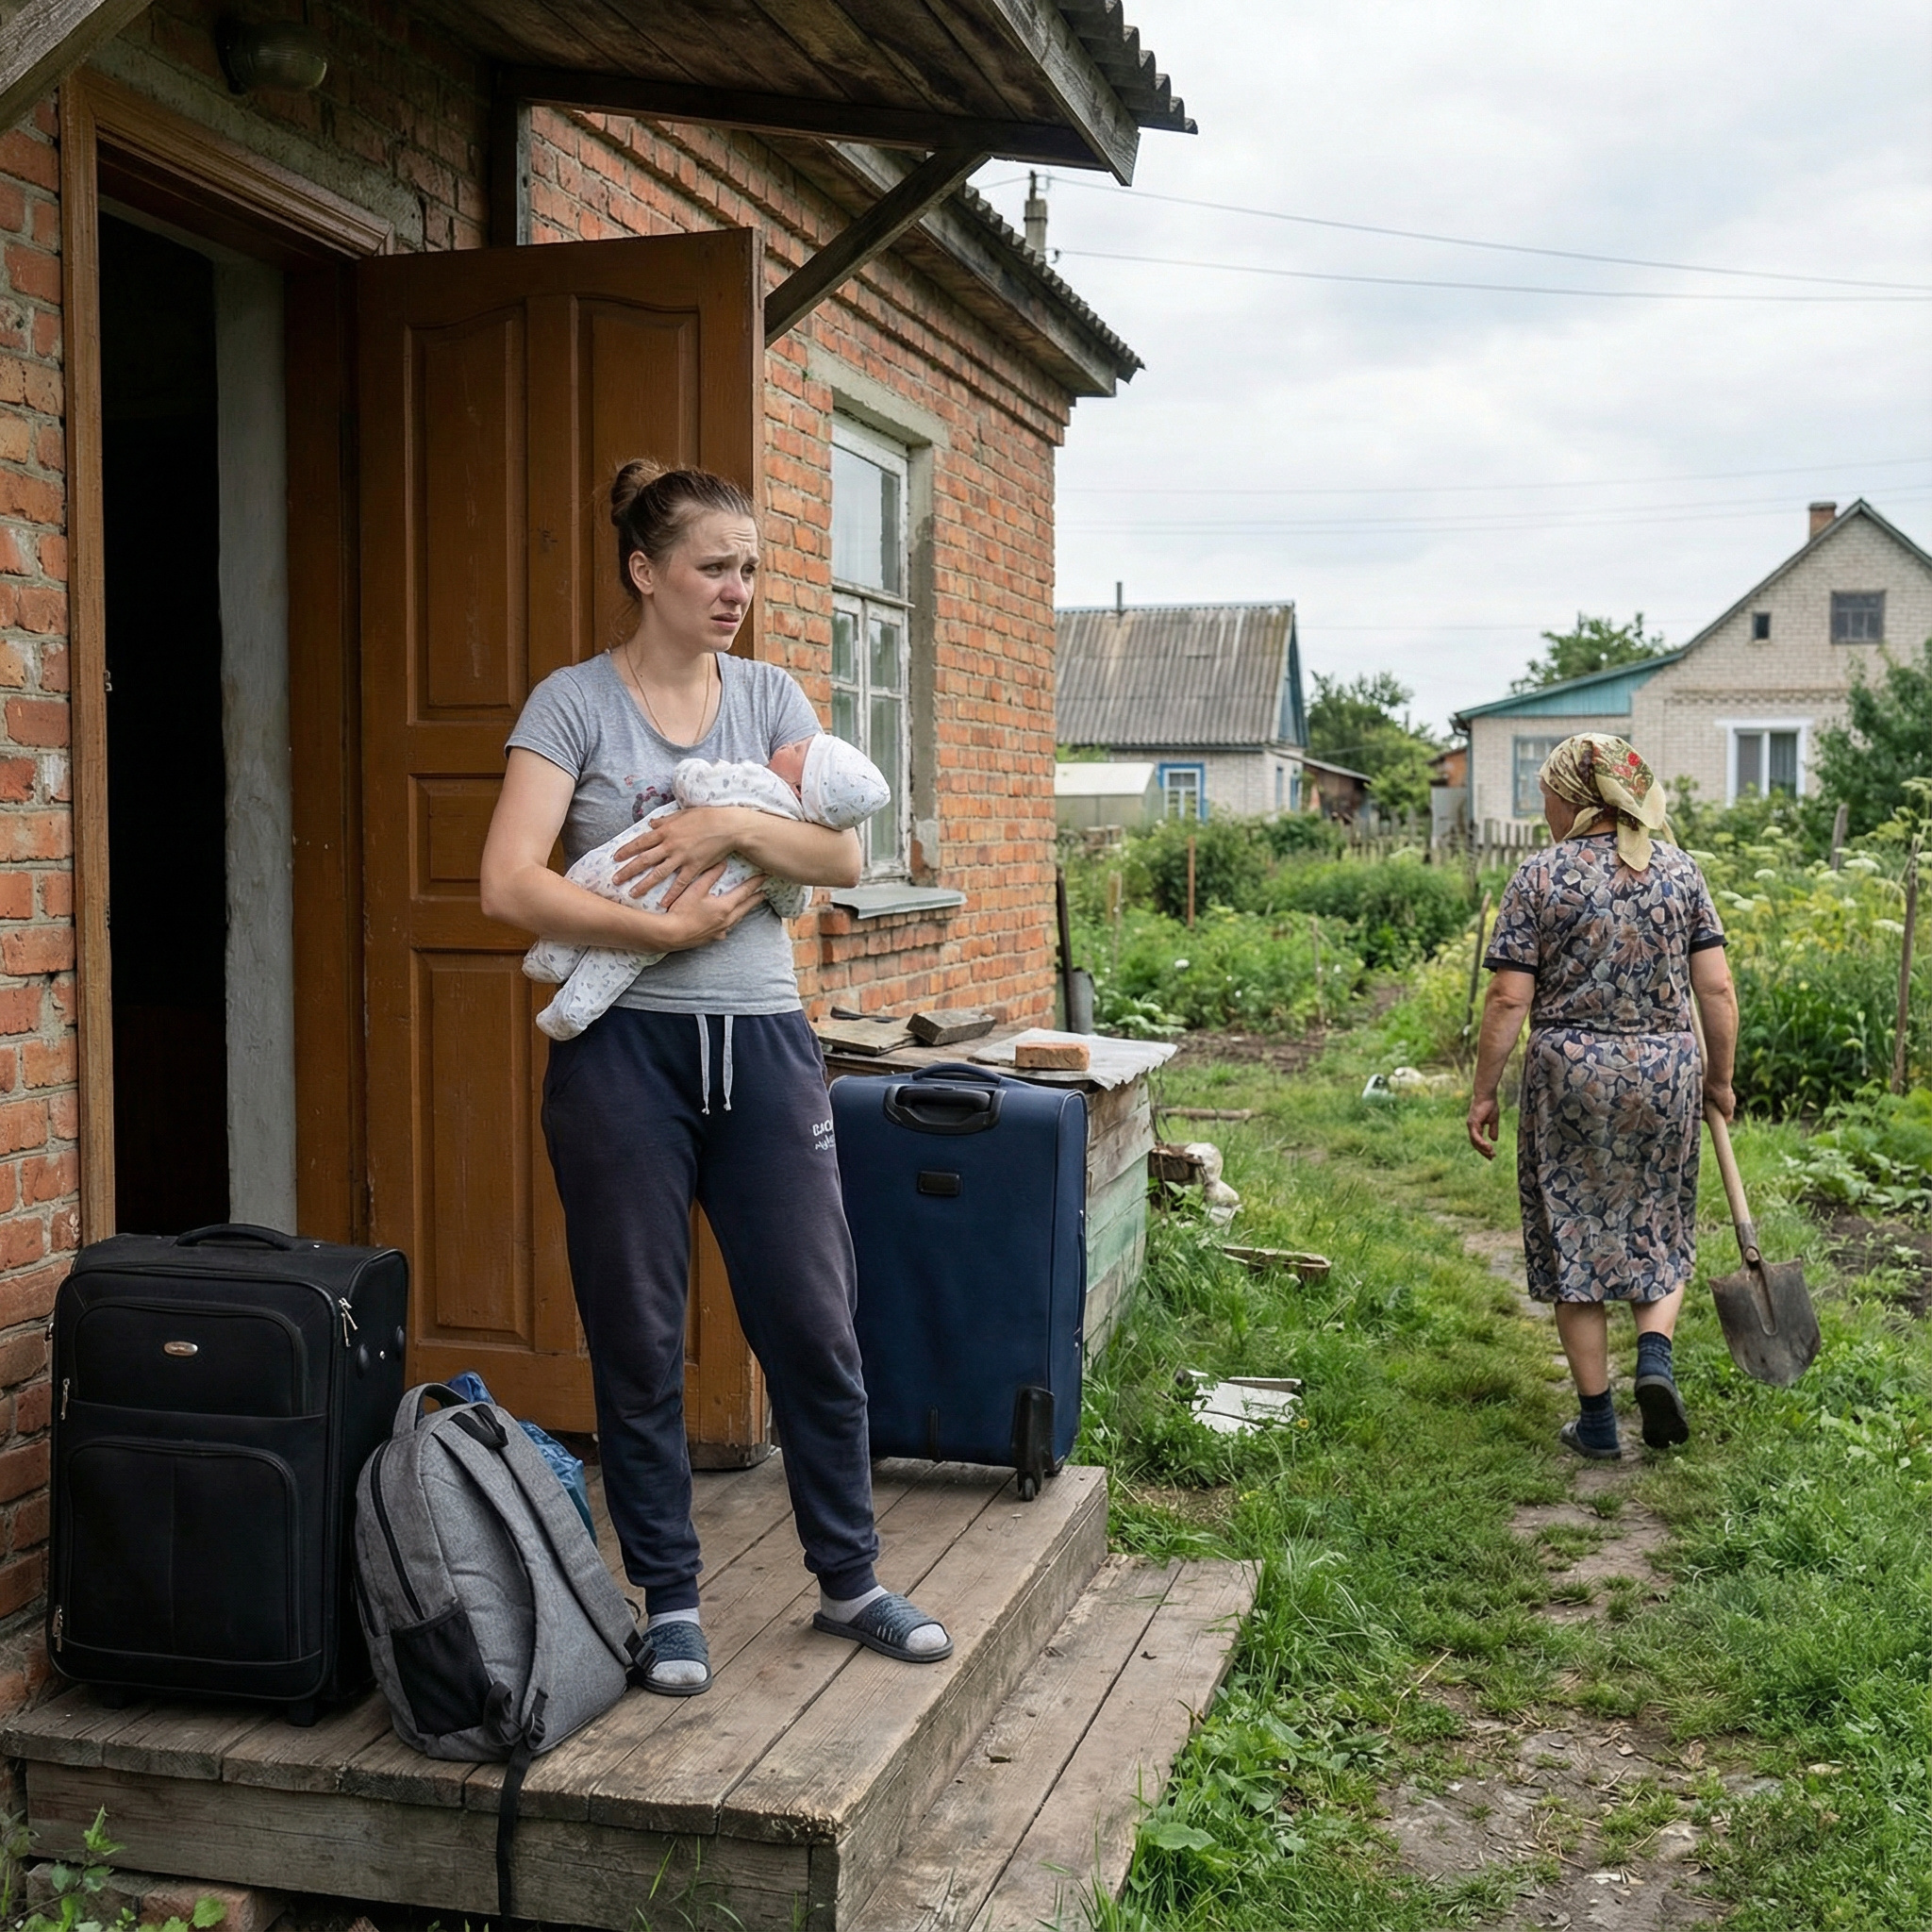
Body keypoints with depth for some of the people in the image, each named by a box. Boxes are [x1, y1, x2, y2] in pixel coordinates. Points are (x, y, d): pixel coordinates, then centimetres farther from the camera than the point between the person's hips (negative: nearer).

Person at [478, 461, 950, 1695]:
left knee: (814, 1323, 6)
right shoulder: (574, 703, -2)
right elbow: (510, 884, -13)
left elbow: (843, 859, 1)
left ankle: (851, 1580, 22)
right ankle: (669, 1600, 21)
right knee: (639, 1340, 6)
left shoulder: (770, 697, 10)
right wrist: (665, 930, -15)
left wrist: (734, 824, -15)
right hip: (624, 1048, -3)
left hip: (762, 1042, 3)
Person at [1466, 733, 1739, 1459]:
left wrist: (1483, 1094, -1)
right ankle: (1655, 1357, -5)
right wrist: (1720, 1079, 13)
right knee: (1659, 1230, 19)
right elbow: (1716, 989, 2)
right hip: (1666, 1071, 3)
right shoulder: (1680, 869, 3)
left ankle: (1597, 1421, 13)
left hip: (1568, 1073, -2)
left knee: (1576, 1238, 8)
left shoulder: (1540, 875, -5)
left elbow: (1509, 999, -9)